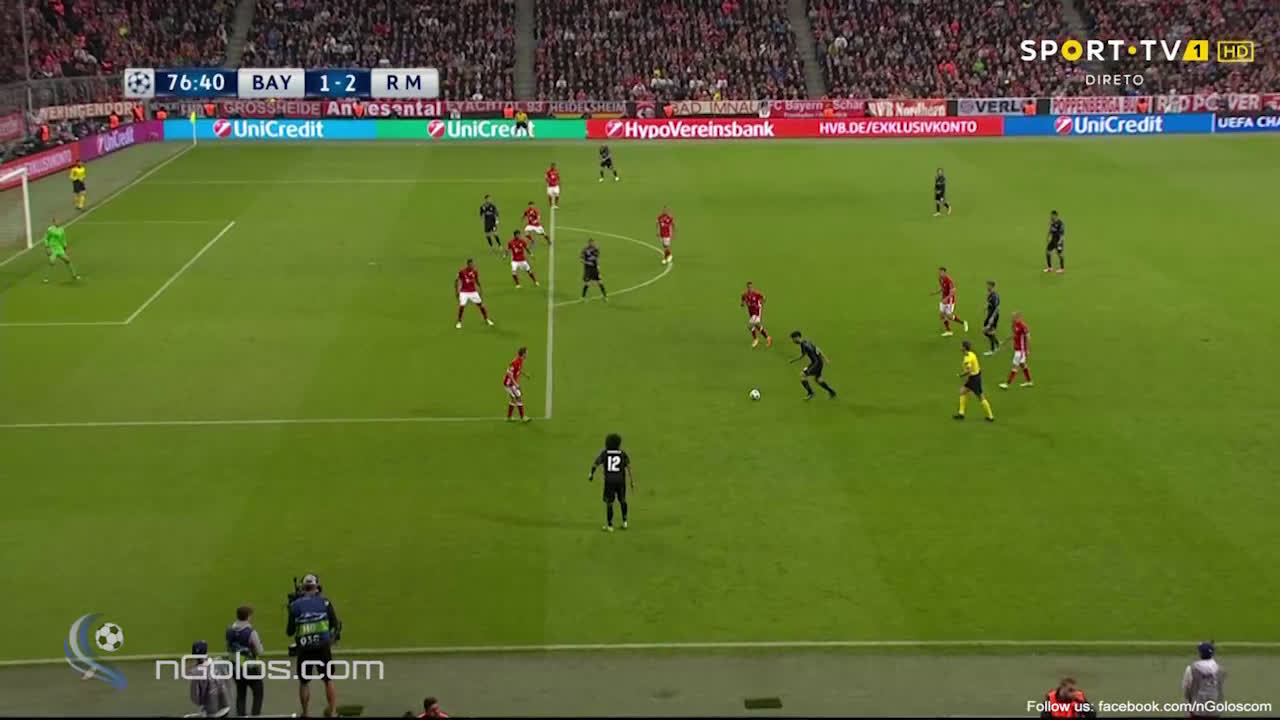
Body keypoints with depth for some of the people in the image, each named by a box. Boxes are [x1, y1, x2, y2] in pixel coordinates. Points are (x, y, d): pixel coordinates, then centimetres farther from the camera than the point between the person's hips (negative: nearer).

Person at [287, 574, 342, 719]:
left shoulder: (295, 605, 2)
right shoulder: (324, 602, 1)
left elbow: (289, 632, 3)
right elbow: (336, 625, 0)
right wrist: (334, 636, 20)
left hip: (304, 648, 0)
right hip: (323, 647, 0)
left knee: (304, 682, 14)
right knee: (329, 680, 12)